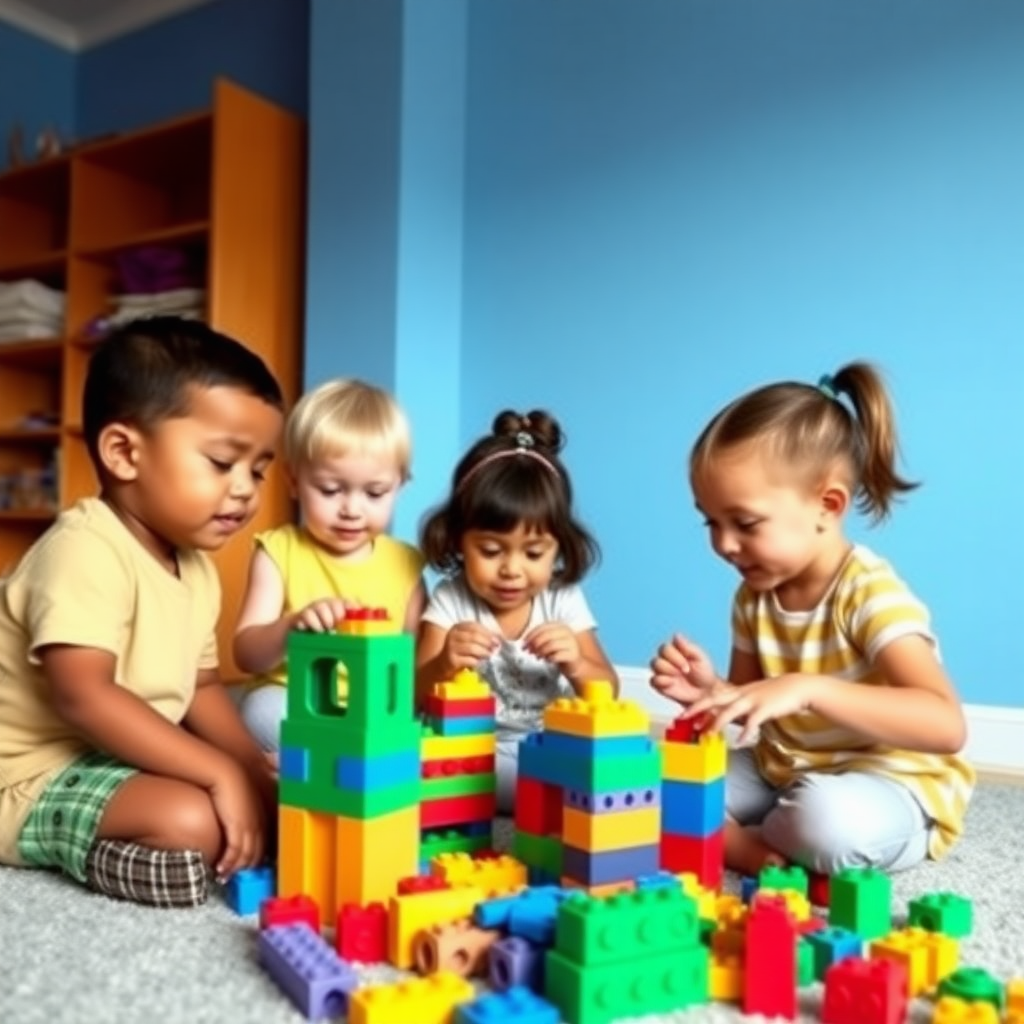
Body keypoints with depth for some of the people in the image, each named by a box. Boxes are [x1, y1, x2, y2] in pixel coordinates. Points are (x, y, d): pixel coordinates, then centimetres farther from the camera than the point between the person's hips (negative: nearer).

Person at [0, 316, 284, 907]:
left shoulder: (196, 565, 6)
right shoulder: (85, 549, -23)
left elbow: (201, 687, 12)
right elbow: (84, 698, -31)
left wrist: (254, 769, -4)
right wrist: (222, 772, -31)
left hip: (123, 759, 9)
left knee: (264, 801, 4)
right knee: (193, 822, -30)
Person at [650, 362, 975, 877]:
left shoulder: (872, 593, -24)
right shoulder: (754, 596, -2)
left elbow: (947, 727, -37)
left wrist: (807, 688, -47)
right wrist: (712, 692, -15)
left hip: (887, 785, -6)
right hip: (781, 772, 6)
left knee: (828, 820, -38)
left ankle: (729, 838, -10)